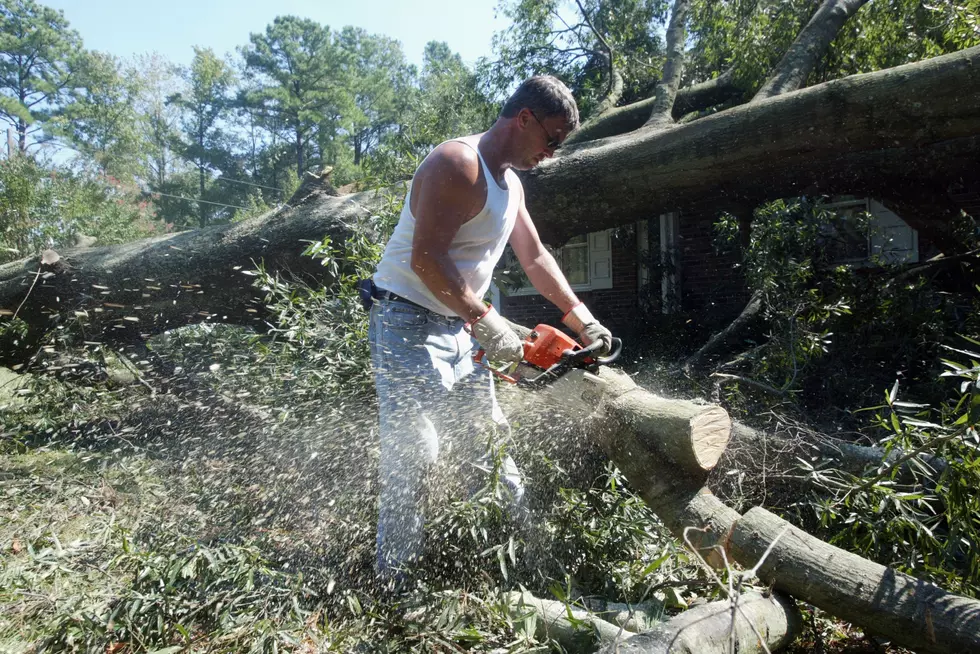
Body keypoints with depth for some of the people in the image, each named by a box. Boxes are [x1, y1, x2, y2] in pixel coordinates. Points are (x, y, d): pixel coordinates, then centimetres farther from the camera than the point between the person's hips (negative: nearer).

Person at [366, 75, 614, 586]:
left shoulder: (510, 182, 12)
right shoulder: (457, 164, -18)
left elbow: (535, 258, 19)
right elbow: (426, 259, -25)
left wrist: (582, 320, 17)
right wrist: (486, 322, -22)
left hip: (459, 328, 9)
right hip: (408, 324, -9)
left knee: (489, 441, 14)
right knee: (413, 449, -9)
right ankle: (392, 579, 6)